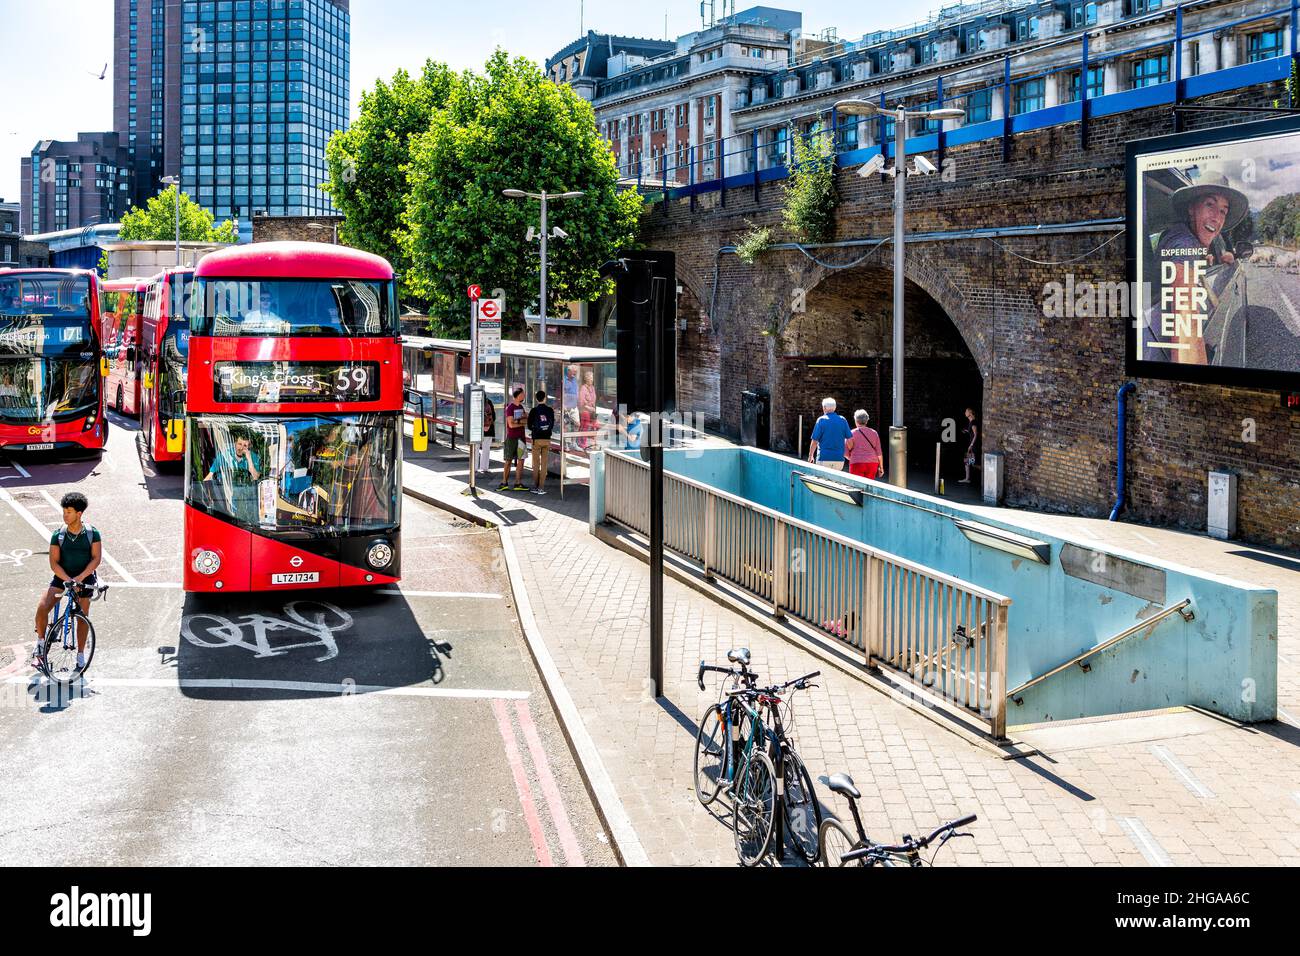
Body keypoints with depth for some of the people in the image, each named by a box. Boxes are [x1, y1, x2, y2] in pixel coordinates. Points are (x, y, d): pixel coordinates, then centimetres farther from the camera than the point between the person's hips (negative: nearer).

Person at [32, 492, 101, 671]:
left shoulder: (92, 534, -8)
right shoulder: (58, 535, -6)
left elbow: (96, 558, -10)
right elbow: (54, 563, -9)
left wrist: (79, 578, -21)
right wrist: (68, 580, -22)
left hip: (84, 578, 0)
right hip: (62, 577, 0)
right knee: (42, 608, -18)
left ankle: (81, 654, 21)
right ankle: (41, 641, 6)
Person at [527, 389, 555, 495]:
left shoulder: (534, 411, -7)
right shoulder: (550, 410, -2)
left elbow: (529, 426, 0)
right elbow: (552, 424, 7)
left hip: (536, 439, -2)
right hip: (547, 439, 2)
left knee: (536, 464, 6)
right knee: (544, 464, 5)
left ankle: (535, 487, 6)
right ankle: (541, 487, 3)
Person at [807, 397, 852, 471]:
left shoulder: (821, 420, -5)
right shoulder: (842, 420, 4)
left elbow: (815, 441, -5)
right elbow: (849, 439, 3)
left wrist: (810, 455, 8)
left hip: (824, 458, -3)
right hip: (839, 458, 3)